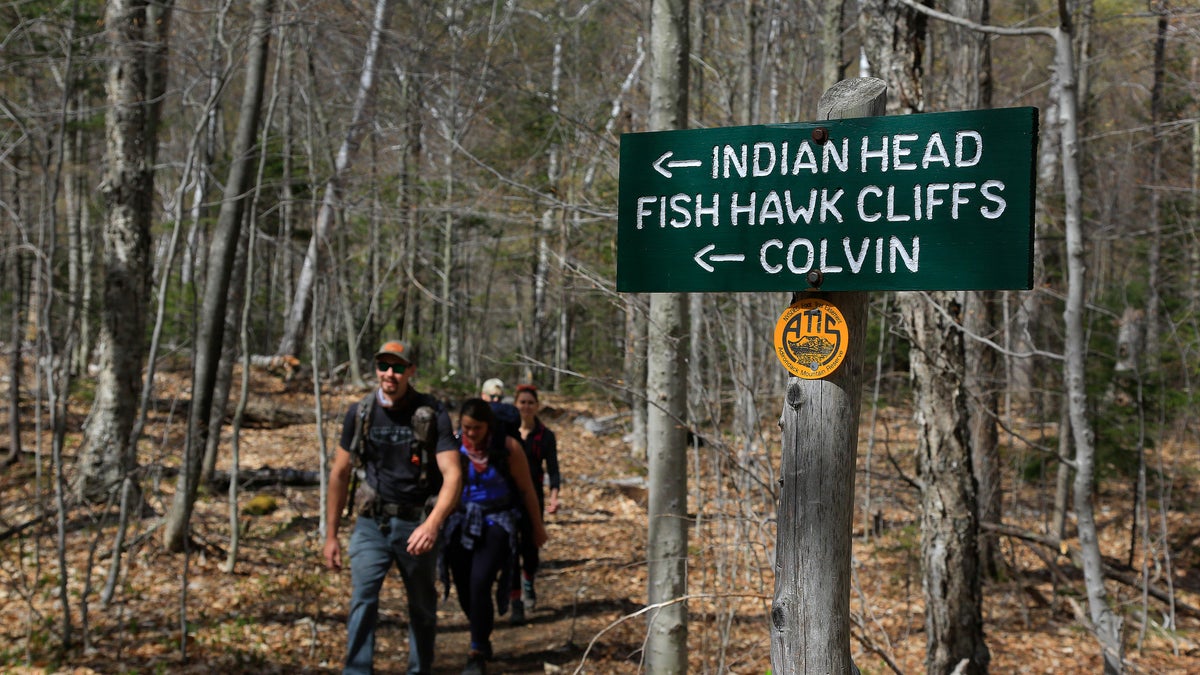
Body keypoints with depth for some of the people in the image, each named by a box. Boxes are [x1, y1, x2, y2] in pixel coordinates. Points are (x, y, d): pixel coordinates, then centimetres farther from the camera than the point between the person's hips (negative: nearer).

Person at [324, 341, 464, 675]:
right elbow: (340, 473, 7)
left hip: (417, 526, -1)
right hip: (371, 523, 1)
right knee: (363, 597, -15)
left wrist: (432, 525, -32)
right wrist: (331, 534, 7)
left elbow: (453, 475, -17)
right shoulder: (360, 413, -1)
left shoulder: (432, 414, -10)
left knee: (422, 606, 12)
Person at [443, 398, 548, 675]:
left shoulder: (507, 447, -9)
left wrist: (537, 527, 7)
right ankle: (482, 640, 31)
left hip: (496, 523, -3)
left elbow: (526, 489, 0)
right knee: (464, 589, 5)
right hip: (461, 524, 3)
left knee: (480, 584, -19)